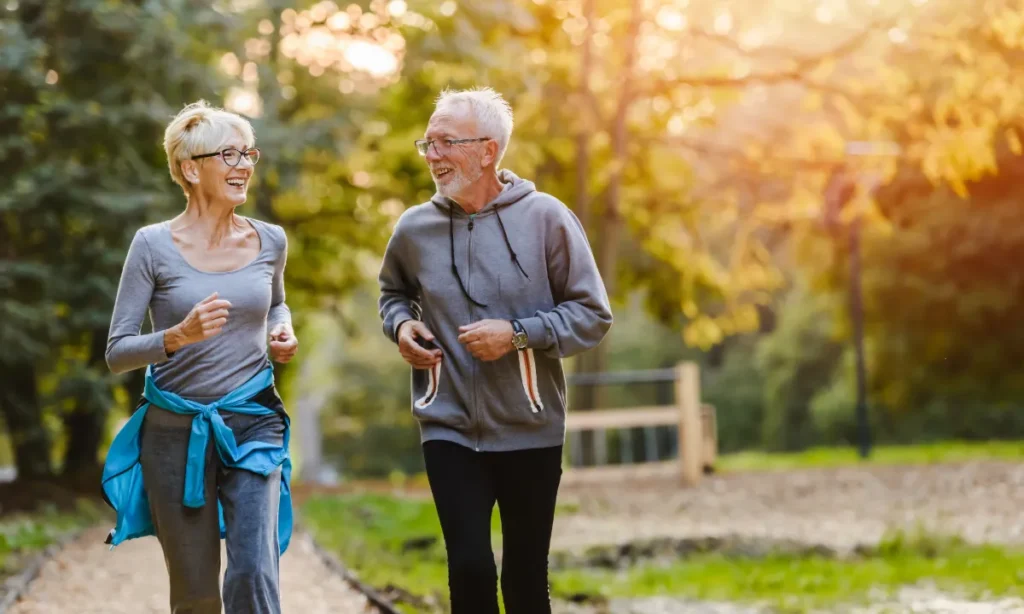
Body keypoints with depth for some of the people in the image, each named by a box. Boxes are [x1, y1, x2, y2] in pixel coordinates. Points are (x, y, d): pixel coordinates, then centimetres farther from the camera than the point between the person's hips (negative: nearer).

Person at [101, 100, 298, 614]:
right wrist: (179, 336, -25)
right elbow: (116, 352, -7)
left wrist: (283, 334, 4)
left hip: (253, 424, 2)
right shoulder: (154, 245, -6)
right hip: (177, 432, -1)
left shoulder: (270, 242, 4)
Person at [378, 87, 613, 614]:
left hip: (530, 431, -1)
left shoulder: (545, 218, -8)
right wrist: (400, 324, -1)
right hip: (449, 429, 1)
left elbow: (592, 315, -5)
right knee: (470, 568, -12)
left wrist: (518, 333, -18)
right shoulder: (414, 228, -1)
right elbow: (393, 293, 21)